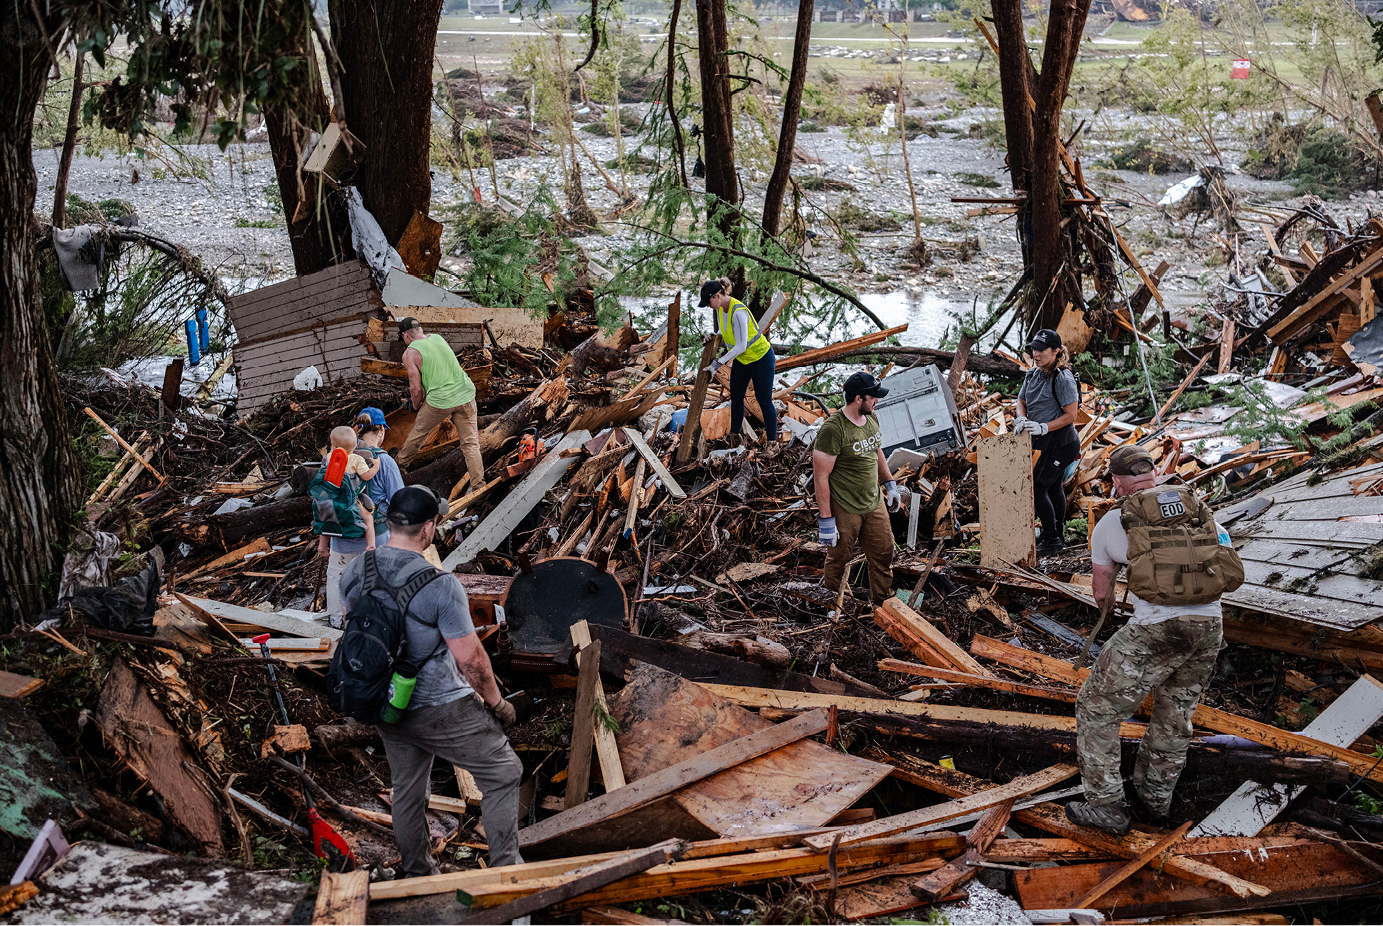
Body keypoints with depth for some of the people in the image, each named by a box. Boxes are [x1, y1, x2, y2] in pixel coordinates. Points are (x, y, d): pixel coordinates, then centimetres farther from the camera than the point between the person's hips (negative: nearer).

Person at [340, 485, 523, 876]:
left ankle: (418, 876, 36)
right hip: (440, 708, -6)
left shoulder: (356, 572, -6)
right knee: (503, 773, 9)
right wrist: (497, 702, -4)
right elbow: (470, 657, -20)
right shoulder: (440, 586, -25)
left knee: (407, 792, 22)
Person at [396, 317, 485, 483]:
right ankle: (478, 485, -1)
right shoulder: (439, 338, 12)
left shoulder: (410, 353, -5)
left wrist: (416, 407, 16)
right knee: (471, 443, 4)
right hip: (466, 394, 4)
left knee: (418, 431, 22)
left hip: (440, 400, -4)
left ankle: (402, 462, 42)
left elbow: (416, 389, -5)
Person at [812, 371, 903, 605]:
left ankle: (884, 602, 31)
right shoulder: (833, 429, -24)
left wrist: (889, 483, 23)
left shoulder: (871, 417, 1)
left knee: (884, 552, 14)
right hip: (844, 509, -7)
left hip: (874, 504, 7)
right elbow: (821, 476, -21)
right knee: (839, 557, 10)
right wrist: (825, 519, -20)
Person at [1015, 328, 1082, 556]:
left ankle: (1051, 540, -2)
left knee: (1037, 489, -9)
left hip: (1061, 442, -10)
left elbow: (1070, 416, -20)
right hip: (1051, 443, 10)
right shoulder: (1033, 374, 5)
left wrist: (1043, 428, -27)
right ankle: (1058, 536, 33)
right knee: (1054, 488, 19)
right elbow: (1022, 400, 17)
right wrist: (1022, 419, -5)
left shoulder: (1063, 379, -20)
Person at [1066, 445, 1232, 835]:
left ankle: (1107, 806, 13)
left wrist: (1107, 603, 41)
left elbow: (1102, 594, 18)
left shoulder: (1110, 524, 7)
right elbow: (1233, 575, 22)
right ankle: (1155, 794, 40)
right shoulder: (1198, 508, 16)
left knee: (1097, 708, 12)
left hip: (1154, 630, -5)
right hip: (1209, 627, 5)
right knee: (1176, 712, 26)